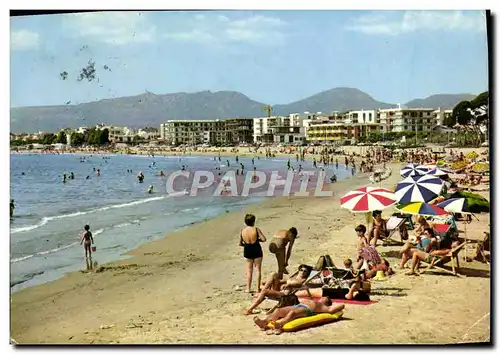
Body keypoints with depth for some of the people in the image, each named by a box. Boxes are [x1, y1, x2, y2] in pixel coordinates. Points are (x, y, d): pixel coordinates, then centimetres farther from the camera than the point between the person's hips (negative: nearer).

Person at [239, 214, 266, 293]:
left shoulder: (242, 231, -5)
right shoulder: (256, 229, -14)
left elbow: (240, 244, 1)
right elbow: (264, 239, -17)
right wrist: (258, 239, 3)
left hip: (247, 251, 3)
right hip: (257, 250, -3)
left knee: (249, 271, 15)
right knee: (258, 269, 11)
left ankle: (248, 288, 15)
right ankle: (258, 288, 14)